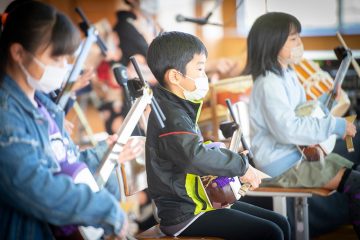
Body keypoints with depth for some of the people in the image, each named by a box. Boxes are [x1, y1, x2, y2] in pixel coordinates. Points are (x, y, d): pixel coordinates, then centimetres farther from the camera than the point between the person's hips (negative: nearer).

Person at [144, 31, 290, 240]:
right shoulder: (171, 116, -21)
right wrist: (241, 166, -27)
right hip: (185, 216, -10)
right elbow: (195, 156, -39)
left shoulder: (180, 109, 11)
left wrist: (230, 156, 13)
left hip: (197, 201, 10)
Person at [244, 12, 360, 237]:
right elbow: (288, 129, -30)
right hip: (282, 164, -10)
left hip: (299, 152, 10)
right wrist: (335, 126, -25)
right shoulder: (269, 84, -21)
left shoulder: (287, 74, 10)